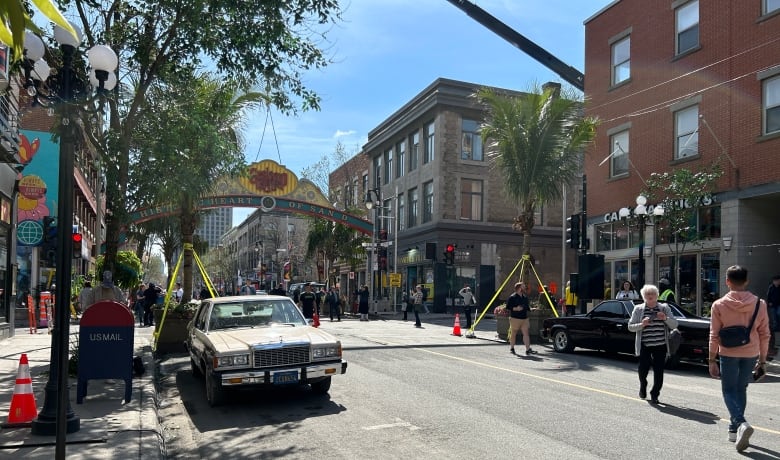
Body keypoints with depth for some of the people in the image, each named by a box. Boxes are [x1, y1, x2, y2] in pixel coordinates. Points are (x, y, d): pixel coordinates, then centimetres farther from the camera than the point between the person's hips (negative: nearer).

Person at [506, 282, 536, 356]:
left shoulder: (525, 297, 15)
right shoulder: (512, 297, -7)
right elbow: (508, 307, -10)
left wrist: (529, 308, 6)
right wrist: (515, 309, -21)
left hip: (524, 318, 5)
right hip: (515, 318, -5)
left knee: (526, 333, -3)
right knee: (513, 333, 4)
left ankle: (528, 349, -5)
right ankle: (512, 348, 19)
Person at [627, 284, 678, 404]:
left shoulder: (664, 308, 8)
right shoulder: (638, 309, 5)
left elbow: (674, 325, 6)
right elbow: (630, 326, 3)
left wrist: (666, 318, -13)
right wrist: (642, 324, -15)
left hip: (660, 346, 1)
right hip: (644, 346, -1)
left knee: (659, 371, -1)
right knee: (643, 368, -1)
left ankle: (654, 395, 14)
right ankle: (643, 386, 30)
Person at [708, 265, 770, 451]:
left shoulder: (719, 305, -9)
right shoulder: (759, 304, -2)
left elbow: (714, 336, -7)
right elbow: (764, 335, 2)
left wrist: (712, 360, 1)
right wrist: (763, 360, 12)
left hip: (728, 354, -3)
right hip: (751, 354, 3)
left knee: (729, 390, 8)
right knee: (741, 389, 18)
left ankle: (741, 423, -16)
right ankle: (734, 429, 23)